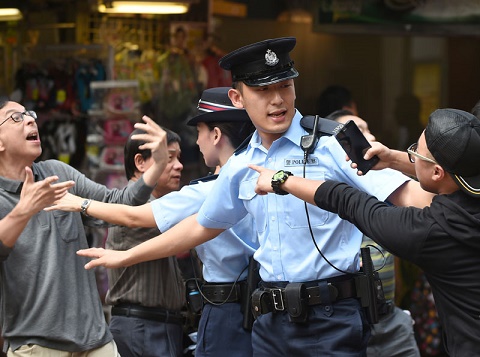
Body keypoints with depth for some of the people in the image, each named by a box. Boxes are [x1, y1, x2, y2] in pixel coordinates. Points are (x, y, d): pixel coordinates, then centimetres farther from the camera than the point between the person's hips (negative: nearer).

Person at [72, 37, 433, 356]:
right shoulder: (241, 167, 11)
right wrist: (124, 257, 33)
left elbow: (409, 196, -18)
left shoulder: (334, 144, -8)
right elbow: (203, 225, 27)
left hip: (332, 319, -5)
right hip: (271, 321, 6)